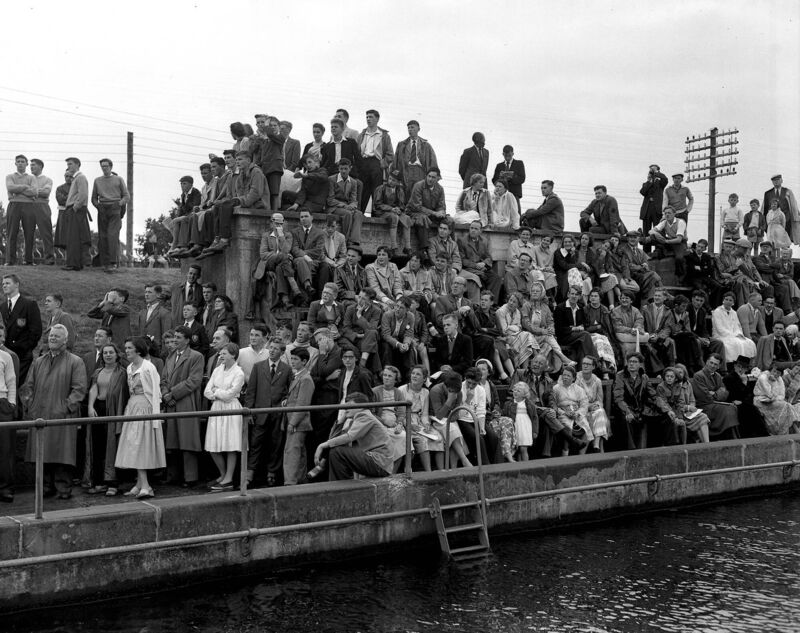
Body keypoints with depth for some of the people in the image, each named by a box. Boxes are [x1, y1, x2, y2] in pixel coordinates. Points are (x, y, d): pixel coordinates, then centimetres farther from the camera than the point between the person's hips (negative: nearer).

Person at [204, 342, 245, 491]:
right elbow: (207, 391, 7)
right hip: (216, 409, 6)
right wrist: (219, 395, -9)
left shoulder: (238, 373, -7)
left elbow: (229, 395, -13)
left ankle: (228, 480, 4)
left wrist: (216, 392, 0)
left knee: (231, 446, -2)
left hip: (231, 410, -6)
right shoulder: (217, 370, 12)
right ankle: (223, 474, 25)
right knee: (213, 448, 7)